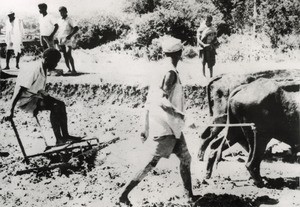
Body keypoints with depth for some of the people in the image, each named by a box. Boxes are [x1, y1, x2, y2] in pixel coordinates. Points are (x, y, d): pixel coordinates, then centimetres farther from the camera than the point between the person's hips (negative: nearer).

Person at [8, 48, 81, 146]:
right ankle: (58, 139, -21)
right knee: (54, 107, -24)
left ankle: (65, 135, 3)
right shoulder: (35, 72, -24)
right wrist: (11, 111, -30)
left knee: (61, 104, 0)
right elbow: (20, 90, -28)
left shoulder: (44, 70, 4)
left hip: (36, 95, 9)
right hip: (26, 100, -9)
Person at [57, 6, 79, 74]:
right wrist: (58, 40, 16)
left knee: (69, 55, -16)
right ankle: (69, 69, 9)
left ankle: (73, 69, -16)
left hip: (68, 40, -6)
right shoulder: (59, 21, 15)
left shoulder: (69, 20, -4)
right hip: (61, 40, 6)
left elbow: (76, 28, -11)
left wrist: (70, 35, -21)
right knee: (65, 55, 4)